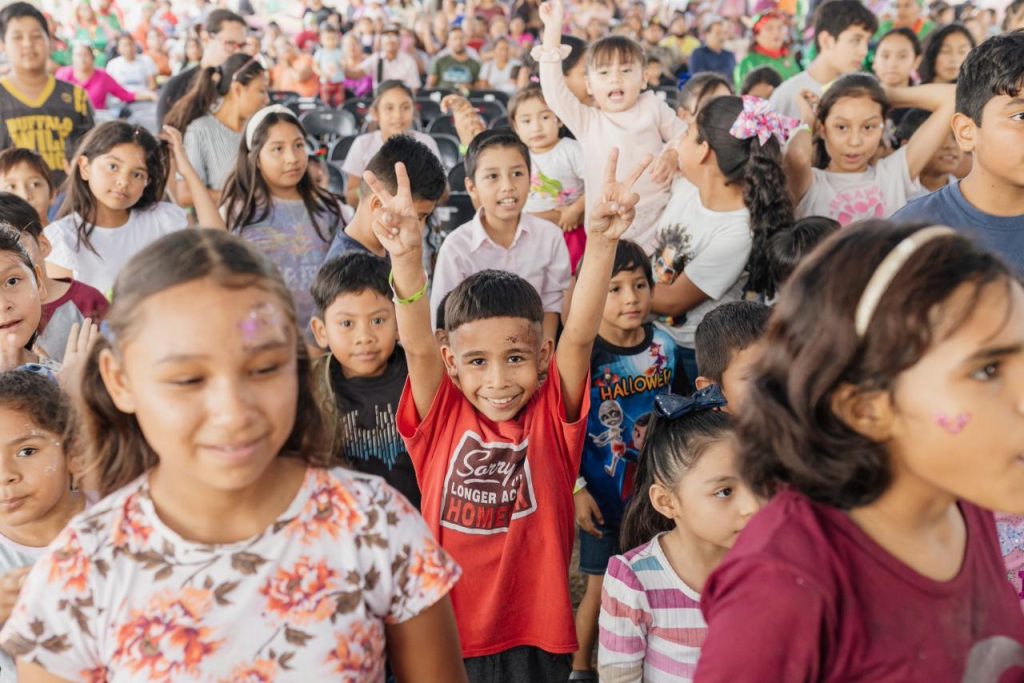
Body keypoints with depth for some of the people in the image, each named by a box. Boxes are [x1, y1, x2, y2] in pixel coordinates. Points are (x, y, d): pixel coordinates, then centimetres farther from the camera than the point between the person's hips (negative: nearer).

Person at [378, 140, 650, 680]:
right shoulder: (441, 417, -4)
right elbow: (417, 346, -19)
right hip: (449, 635, 0)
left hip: (536, 636, 0)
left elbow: (579, 335, -19)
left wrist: (602, 242, -33)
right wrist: (407, 256, -36)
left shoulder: (552, 414, -5)